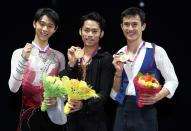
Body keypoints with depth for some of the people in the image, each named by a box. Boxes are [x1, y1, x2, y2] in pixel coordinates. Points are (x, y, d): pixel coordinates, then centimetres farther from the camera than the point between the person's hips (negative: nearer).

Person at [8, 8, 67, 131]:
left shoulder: (59, 56, 4)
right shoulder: (20, 53, -5)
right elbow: (13, 88, -15)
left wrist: (56, 100, -9)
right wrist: (23, 60, -24)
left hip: (53, 116, 2)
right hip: (29, 115, -2)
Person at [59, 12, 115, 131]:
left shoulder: (106, 59, -5)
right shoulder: (73, 54, 8)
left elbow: (104, 93, -12)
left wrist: (84, 105, -28)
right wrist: (71, 63, -12)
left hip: (94, 119, -4)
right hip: (72, 117, 4)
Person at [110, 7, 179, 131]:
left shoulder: (156, 51, -5)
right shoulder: (119, 55, 7)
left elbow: (172, 81, -1)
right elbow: (114, 93, 9)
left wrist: (158, 96, -17)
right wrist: (118, 72, -7)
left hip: (145, 112, -3)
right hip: (122, 111, 4)